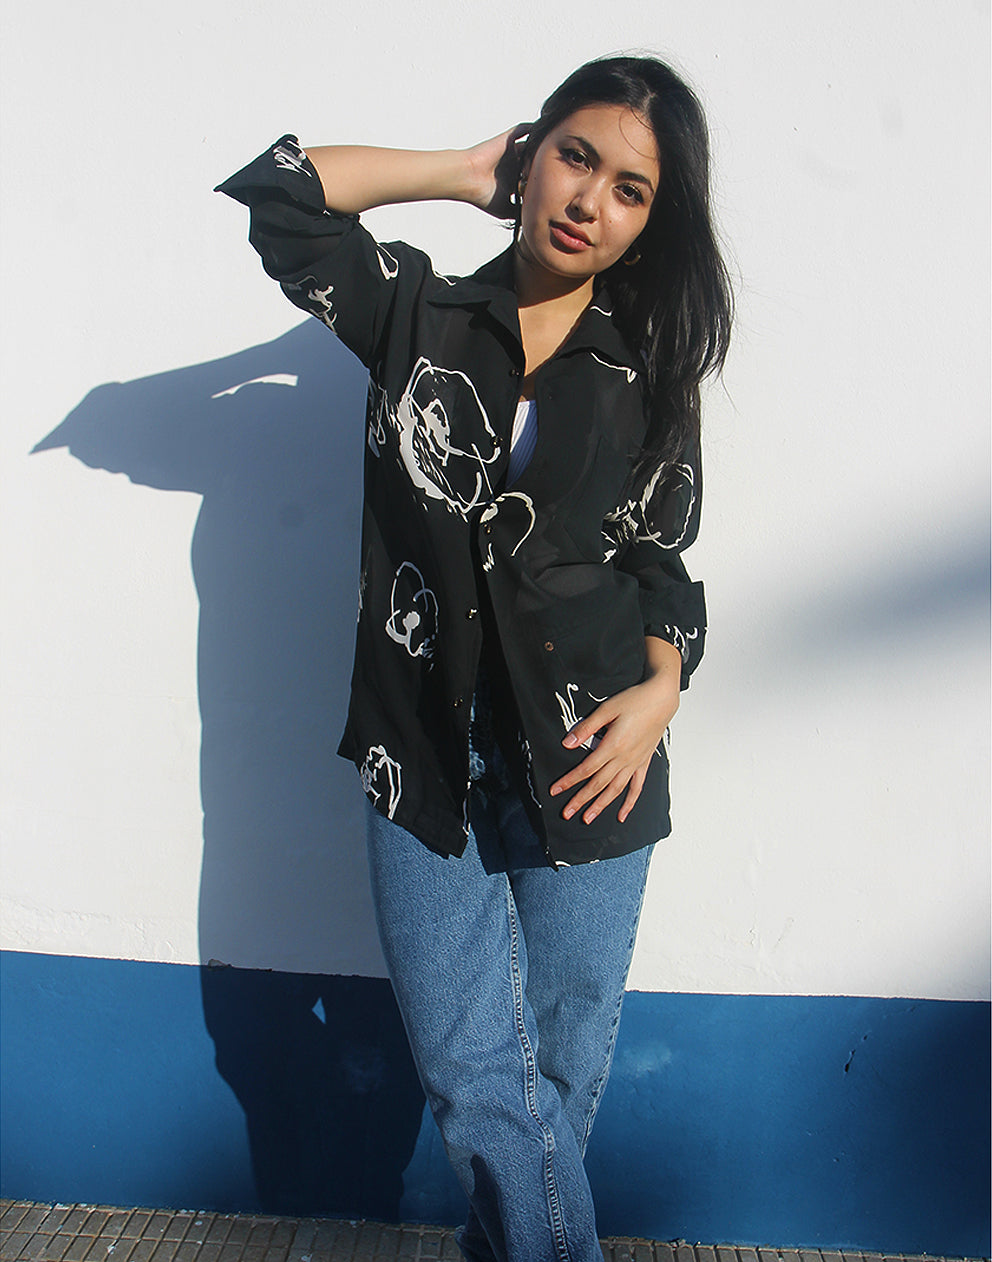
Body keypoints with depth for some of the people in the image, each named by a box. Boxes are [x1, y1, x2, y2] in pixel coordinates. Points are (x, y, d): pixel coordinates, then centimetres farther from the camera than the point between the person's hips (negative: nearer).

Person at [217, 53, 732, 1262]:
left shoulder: (649, 373, 5)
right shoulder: (421, 315, 4)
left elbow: (665, 562, 8)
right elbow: (279, 190, -5)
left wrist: (661, 689, -9)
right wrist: (469, 171, 1)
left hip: (587, 761, 1)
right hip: (426, 758, 0)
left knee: (561, 1073, 12)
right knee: (472, 1077, 5)